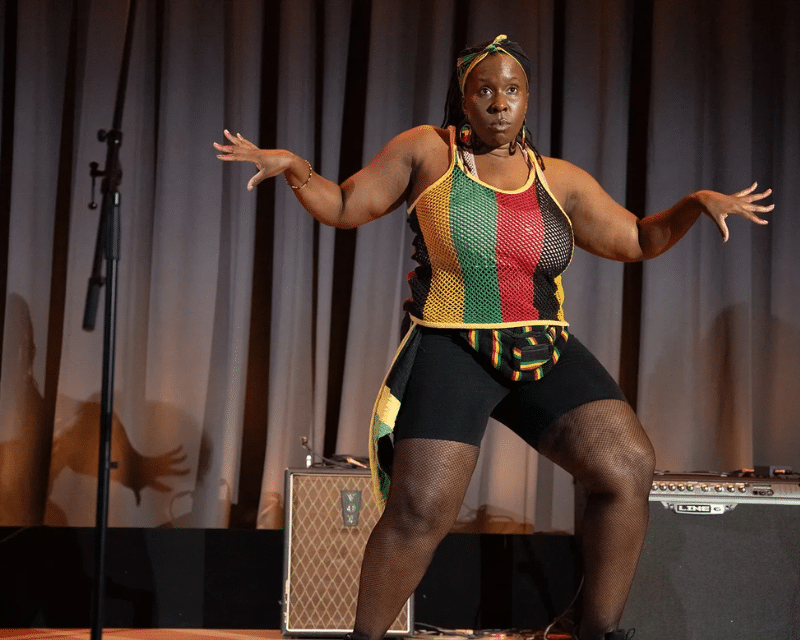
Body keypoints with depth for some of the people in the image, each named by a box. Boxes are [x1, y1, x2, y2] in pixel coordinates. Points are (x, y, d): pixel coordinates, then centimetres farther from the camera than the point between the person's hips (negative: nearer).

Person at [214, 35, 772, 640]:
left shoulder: (559, 179, 9)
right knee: (421, 511, -18)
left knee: (629, 469, -13)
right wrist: (292, 165, -12)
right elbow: (342, 207, 5)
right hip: (451, 354, -4)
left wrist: (700, 202, 0)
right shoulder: (428, 151, 1)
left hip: (543, 354, 4)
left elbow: (639, 239, 15)